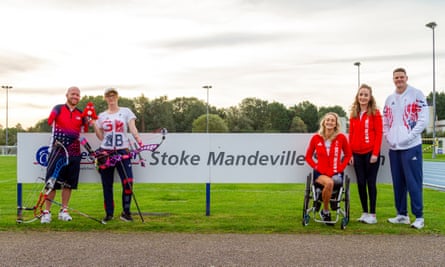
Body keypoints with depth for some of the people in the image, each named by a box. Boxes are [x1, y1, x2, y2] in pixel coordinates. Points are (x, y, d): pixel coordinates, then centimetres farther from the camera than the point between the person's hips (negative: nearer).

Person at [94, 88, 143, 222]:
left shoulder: (126, 112, 7)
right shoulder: (102, 116, 13)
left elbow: (132, 128, -5)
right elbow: (101, 137, 12)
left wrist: (137, 138, -24)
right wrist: (94, 125, -1)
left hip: (122, 151, -2)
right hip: (106, 152, 2)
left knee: (128, 182, -15)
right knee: (107, 185, 5)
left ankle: (126, 212, -1)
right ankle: (109, 213, 15)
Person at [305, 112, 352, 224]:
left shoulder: (341, 138, 3)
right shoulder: (316, 138, 3)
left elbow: (348, 155, 15)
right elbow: (308, 157, 12)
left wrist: (341, 167, 1)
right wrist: (316, 166, -3)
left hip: (336, 173, 0)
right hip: (320, 173, 0)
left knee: (330, 182, -36)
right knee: (329, 182, -35)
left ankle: (324, 210, -10)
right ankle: (326, 211, -11)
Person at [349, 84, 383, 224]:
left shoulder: (375, 113, -3)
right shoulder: (354, 114, 10)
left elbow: (379, 133, -7)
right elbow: (351, 134, 11)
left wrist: (375, 153, -13)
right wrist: (350, 154, 6)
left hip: (370, 153, -4)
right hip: (357, 154, 5)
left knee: (371, 182, -1)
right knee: (360, 183, 6)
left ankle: (372, 214, 6)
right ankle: (365, 212, 17)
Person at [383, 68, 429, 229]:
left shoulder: (417, 95, -2)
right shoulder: (389, 99, 15)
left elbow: (423, 119, -9)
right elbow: (385, 122, 19)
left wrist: (409, 137, -14)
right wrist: (388, 137, 3)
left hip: (411, 146, -6)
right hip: (394, 148, 6)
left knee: (414, 182, -7)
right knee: (398, 183, 10)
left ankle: (419, 216, 0)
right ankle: (402, 214, 18)